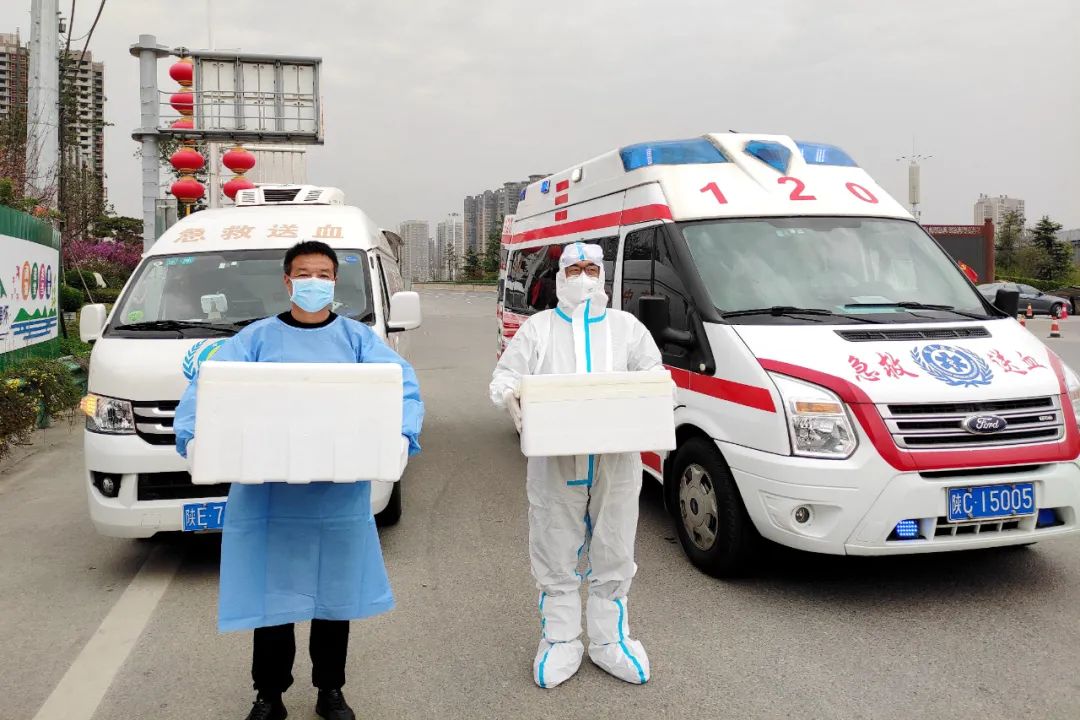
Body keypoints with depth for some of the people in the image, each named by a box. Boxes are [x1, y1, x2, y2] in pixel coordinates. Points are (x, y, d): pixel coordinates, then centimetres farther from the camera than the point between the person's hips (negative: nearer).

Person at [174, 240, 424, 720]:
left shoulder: (357, 338, 6)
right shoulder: (257, 339, 5)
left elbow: (405, 386, -4)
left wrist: (402, 435, -23)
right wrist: (192, 436, -23)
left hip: (340, 494, 1)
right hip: (268, 493, 0)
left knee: (336, 594, 12)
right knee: (270, 596, 9)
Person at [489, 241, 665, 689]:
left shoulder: (626, 326, 13)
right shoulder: (538, 328, 10)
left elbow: (653, 371, 11)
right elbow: (505, 374, 5)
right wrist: (510, 393, -19)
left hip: (616, 459, 1)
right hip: (554, 459, -1)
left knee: (613, 556, 10)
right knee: (556, 556, 7)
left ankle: (609, 641, 25)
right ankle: (561, 643, 21)